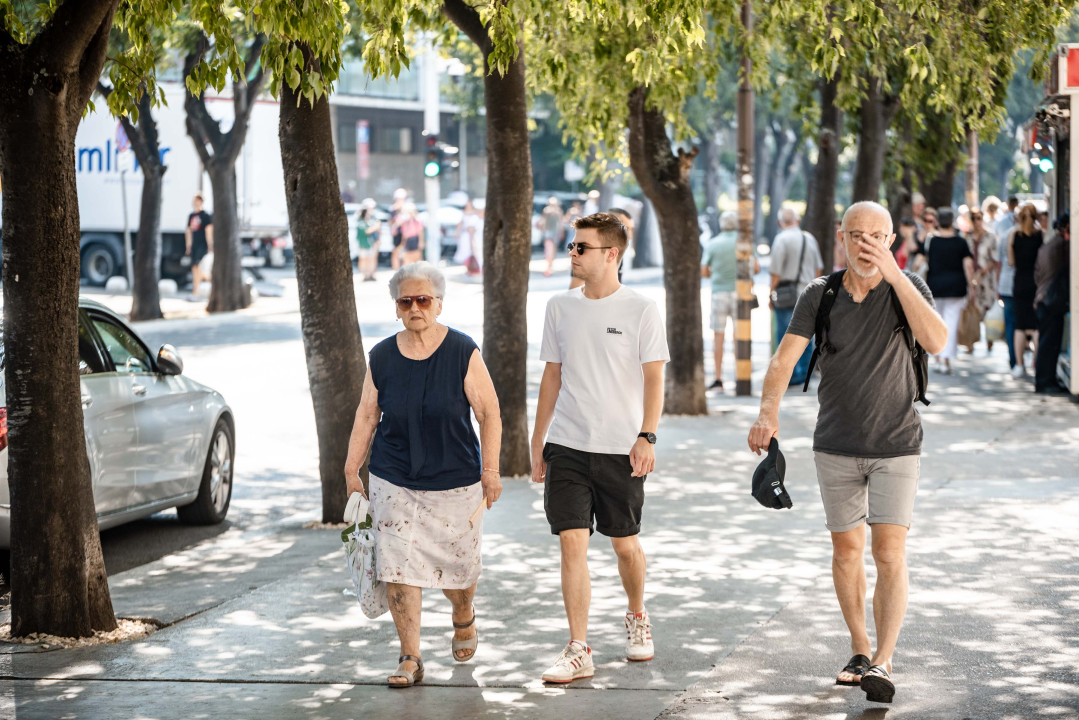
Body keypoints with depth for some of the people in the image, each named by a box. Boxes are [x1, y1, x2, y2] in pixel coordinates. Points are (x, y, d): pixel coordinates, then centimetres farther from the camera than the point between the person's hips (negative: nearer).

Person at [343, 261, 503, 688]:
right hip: (394, 483, 2)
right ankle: (410, 659, 2)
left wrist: (490, 471, -7)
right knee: (398, 569, -6)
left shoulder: (464, 353, -6)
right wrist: (352, 470, 7)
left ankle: (464, 619, 42)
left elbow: (489, 414, -3)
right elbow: (366, 416, 10)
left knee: (458, 564, 8)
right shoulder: (382, 357, 1)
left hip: (455, 481, -1)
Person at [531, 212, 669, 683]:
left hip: (620, 449, -2)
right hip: (566, 446, 2)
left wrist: (646, 437, -14)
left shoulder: (641, 310, -4)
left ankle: (637, 618, 38)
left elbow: (654, 379, -3)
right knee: (572, 543, -7)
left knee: (624, 543, 9)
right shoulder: (560, 308, 7)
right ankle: (578, 653, -4)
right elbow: (552, 376, 14)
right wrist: (537, 441, 14)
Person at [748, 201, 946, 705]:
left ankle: (883, 662, -13)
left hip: (896, 445, -2)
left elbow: (935, 340, -22)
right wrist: (768, 412, -27)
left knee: (889, 554, -12)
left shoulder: (907, 288, -4)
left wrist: (893, 274, -24)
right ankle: (860, 651, 25)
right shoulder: (821, 295, -1)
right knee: (846, 551, 10)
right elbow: (784, 359, -9)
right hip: (836, 446, 2)